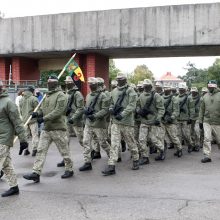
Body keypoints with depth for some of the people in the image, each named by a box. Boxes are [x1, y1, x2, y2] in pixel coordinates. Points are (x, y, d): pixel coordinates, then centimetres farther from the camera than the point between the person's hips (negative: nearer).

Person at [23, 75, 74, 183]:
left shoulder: (61, 95, -11)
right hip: (46, 129, 8)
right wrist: (37, 113, -5)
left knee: (64, 151, 6)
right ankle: (36, 173, 4)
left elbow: (58, 111, -21)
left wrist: (44, 118, -24)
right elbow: (43, 108, 17)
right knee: (41, 150, 2)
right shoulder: (47, 95, 15)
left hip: (58, 128, -7)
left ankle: (69, 170, 22)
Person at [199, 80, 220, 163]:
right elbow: (202, 110, 11)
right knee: (207, 139, -8)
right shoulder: (205, 96, 6)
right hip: (206, 122, 2)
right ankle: (207, 156, -5)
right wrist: (200, 121, 9)